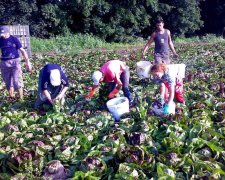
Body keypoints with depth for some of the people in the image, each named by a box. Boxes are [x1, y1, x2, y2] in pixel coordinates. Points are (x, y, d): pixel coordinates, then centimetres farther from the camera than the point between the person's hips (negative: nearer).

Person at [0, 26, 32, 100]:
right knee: (8, 81, 11)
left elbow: (22, 51, -2)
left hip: (15, 61, -4)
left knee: (17, 81, -8)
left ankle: (21, 98, 1)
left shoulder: (14, 39, -4)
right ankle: (11, 97, 26)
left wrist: (27, 62, -6)